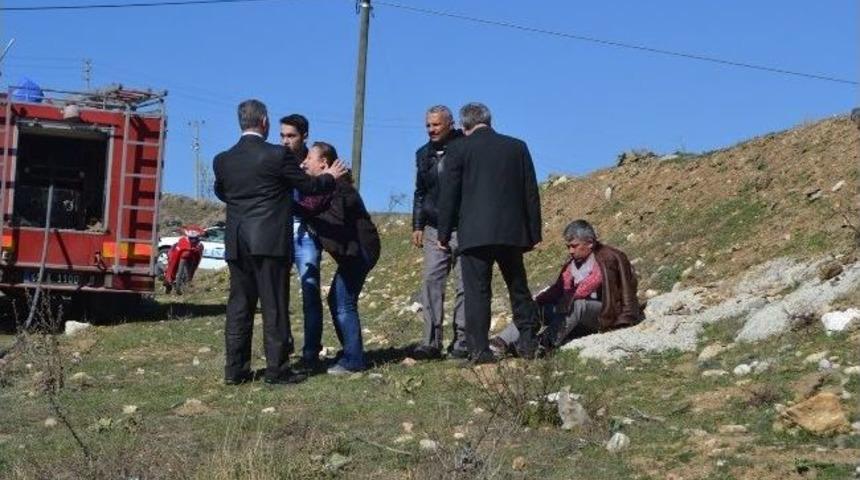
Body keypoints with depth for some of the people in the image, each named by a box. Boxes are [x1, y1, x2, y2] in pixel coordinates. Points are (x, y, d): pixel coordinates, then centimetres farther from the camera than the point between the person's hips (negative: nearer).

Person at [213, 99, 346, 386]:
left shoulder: (222, 160, 6)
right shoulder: (277, 155, -9)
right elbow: (308, 186, -1)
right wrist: (330, 177, 19)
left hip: (236, 244, 5)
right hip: (269, 242, -5)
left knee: (239, 305, 10)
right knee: (274, 306, 1)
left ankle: (235, 369, 12)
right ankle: (277, 369, 3)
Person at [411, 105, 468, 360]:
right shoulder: (424, 154, 15)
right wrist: (417, 226, 14)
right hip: (434, 228, 5)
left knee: (465, 284, -2)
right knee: (431, 282, -3)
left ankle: (462, 341, 2)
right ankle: (431, 342, -3)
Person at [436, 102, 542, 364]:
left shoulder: (459, 149, -1)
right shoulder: (517, 147, 9)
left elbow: (448, 195, -2)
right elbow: (531, 193, 10)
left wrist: (444, 234, 5)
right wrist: (534, 233, 14)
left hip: (474, 233, -3)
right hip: (512, 232, 3)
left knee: (477, 292, -1)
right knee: (518, 288, 15)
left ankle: (479, 349, -3)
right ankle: (528, 342, 16)